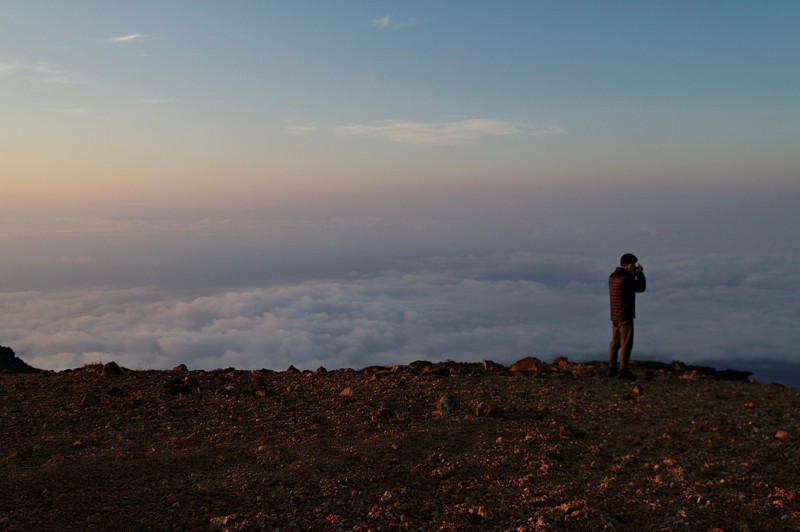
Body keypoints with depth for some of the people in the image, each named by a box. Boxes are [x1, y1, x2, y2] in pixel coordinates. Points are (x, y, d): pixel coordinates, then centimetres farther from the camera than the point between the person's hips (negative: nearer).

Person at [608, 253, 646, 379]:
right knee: (626, 344, -1)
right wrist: (640, 273, 6)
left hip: (615, 316, 8)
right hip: (625, 316, -8)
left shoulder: (613, 276, 8)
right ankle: (623, 370, 0)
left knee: (615, 343, 14)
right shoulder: (625, 278, -19)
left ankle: (612, 369, 17)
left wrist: (633, 274, 15)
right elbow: (641, 288, -6)